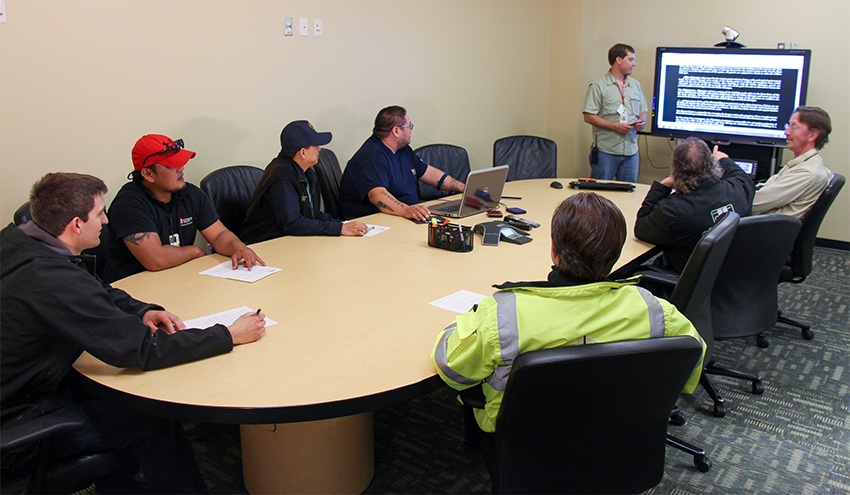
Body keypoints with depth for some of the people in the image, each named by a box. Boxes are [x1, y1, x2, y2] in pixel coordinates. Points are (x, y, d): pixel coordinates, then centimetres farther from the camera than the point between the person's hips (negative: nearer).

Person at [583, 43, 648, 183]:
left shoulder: (636, 85, 16)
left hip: (631, 151, 5)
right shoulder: (598, 86, -3)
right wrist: (615, 126, -16)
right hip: (605, 151, -5)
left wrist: (641, 121, 0)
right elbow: (589, 117, -9)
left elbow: (642, 110, 24)